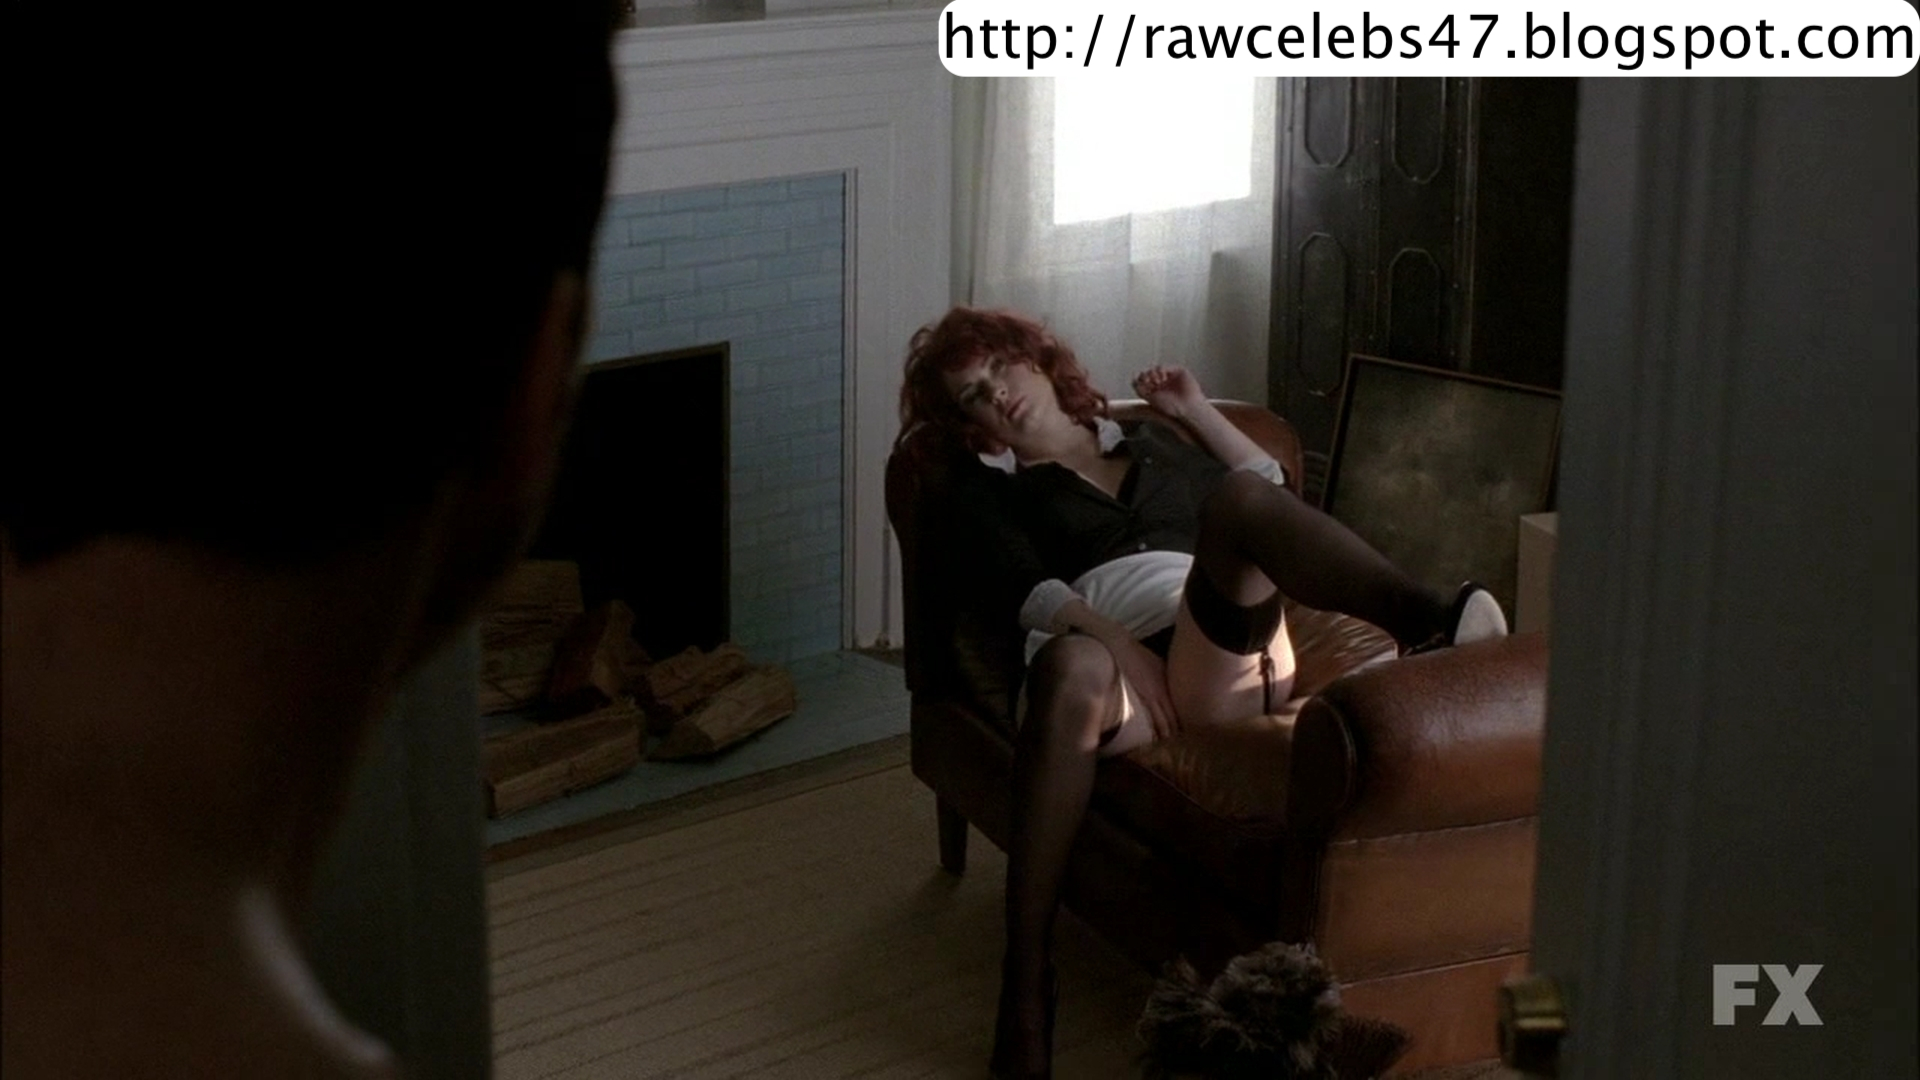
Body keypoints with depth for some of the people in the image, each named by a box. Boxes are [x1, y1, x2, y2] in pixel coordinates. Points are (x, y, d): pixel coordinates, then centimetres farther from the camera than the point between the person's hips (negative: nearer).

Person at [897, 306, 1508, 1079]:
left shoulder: (1149, 445, 34)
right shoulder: (987, 491, 22)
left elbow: (1272, 495, 31)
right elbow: (1028, 591, 2)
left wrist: (1196, 412, 26)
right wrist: (1111, 638, -17)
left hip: (1221, 659, 3)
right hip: (1115, 666, -2)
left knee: (1239, 498, -27)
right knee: (1069, 666, -41)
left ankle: (1424, 618, -52)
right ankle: (1025, 985, -43)